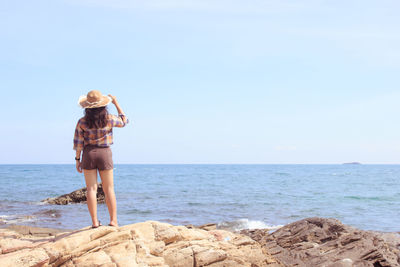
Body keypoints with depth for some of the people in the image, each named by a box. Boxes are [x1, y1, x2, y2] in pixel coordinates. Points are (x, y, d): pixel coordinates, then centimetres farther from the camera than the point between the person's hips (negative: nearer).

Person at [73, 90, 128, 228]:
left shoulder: (82, 122, -6)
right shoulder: (109, 119, -7)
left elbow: (78, 143, -4)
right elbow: (124, 120, 13)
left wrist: (77, 159, 6)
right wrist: (116, 103, 17)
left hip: (89, 154, 0)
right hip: (105, 154, 0)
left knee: (91, 189, 3)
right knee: (109, 189, 6)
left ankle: (95, 221, 1)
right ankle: (113, 220, 3)